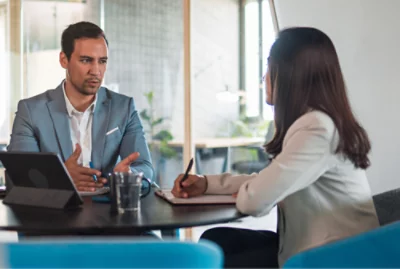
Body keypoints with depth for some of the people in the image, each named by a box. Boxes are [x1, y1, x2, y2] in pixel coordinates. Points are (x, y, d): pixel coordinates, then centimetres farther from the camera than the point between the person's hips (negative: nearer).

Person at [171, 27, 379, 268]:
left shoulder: (315, 128, -23)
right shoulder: (314, 121, 10)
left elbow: (254, 200, -28)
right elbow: (268, 182, 17)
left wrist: (244, 193, -3)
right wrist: (206, 183, 10)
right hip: (313, 247, 9)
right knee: (214, 240, 6)